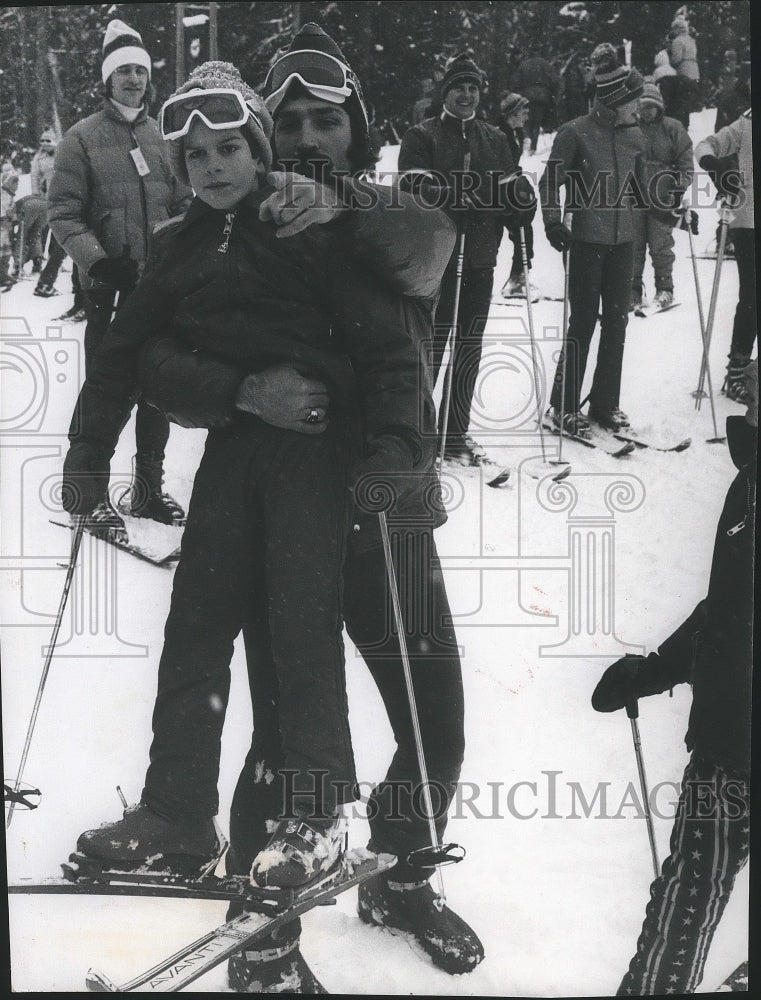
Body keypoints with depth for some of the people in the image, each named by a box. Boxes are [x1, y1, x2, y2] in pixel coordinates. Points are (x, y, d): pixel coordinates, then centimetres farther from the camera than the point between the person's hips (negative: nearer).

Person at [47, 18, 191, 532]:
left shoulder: (164, 137, 10)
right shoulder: (83, 138, -2)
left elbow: (184, 204, 15)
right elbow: (64, 213, -4)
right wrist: (98, 261, -17)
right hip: (108, 283, -4)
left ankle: (149, 486, 23)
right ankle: (94, 493, 8)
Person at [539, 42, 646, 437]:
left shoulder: (634, 137, 8)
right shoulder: (575, 133, -9)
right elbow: (550, 182, -6)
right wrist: (553, 223, -18)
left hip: (622, 241, 6)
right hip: (587, 239, -6)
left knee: (616, 322, 8)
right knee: (583, 323, -3)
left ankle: (605, 403, 19)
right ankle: (564, 406, 9)